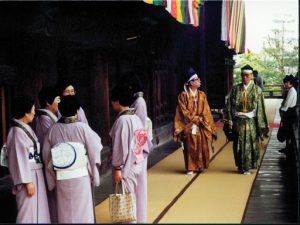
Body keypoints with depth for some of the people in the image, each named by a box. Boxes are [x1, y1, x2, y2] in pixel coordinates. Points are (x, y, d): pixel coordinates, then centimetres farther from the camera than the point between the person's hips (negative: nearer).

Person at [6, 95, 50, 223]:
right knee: (29, 212, -2)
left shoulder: (25, 128, 10)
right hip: (28, 176, -9)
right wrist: (27, 181, -19)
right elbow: (20, 158, -19)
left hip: (35, 174, 9)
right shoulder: (17, 132, -18)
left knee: (38, 209, 15)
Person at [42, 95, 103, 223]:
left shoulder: (53, 129, -4)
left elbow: (46, 155, 2)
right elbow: (94, 150, -6)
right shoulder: (82, 127, -11)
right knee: (82, 210, 8)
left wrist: (53, 176, 14)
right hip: (81, 175, -2)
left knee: (65, 211, 12)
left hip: (61, 178, 2)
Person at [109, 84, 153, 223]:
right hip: (139, 166, 8)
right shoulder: (136, 118, 6)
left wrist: (117, 168, -14)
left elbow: (120, 147, -19)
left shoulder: (122, 120, -17)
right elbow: (146, 143, 10)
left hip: (127, 168, -8)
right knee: (138, 198, 15)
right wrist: (140, 158, 16)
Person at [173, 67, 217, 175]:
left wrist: (200, 119, -8)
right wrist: (195, 119, -9)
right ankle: (190, 168, 6)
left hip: (201, 126, 4)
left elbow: (206, 110, 7)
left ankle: (201, 166, 19)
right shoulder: (183, 95, -4)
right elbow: (183, 111, -7)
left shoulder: (202, 95, 9)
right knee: (190, 147, -1)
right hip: (188, 126, -4)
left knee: (202, 146, 4)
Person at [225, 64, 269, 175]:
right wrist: (230, 120, -4)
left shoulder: (257, 90, 0)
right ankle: (241, 166, 20)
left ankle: (247, 167, 16)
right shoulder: (235, 89, 3)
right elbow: (229, 105, 3)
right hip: (238, 121, 1)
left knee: (250, 144, 3)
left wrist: (261, 125, -6)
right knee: (239, 144, 6)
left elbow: (260, 108, -2)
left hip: (251, 122, -1)